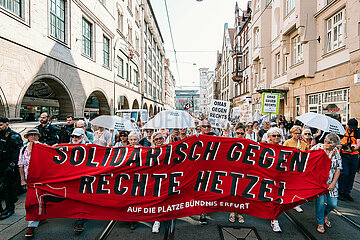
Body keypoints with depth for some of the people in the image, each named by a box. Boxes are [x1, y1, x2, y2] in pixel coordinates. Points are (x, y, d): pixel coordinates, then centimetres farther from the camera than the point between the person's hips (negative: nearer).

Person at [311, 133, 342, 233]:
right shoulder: (316, 148, -7)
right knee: (320, 201, -8)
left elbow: (338, 169, 3)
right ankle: (320, 223, 15)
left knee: (333, 203, 2)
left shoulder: (336, 152, 2)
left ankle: (324, 215, 36)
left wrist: (333, 183, -4)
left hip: (331, 182, 3)